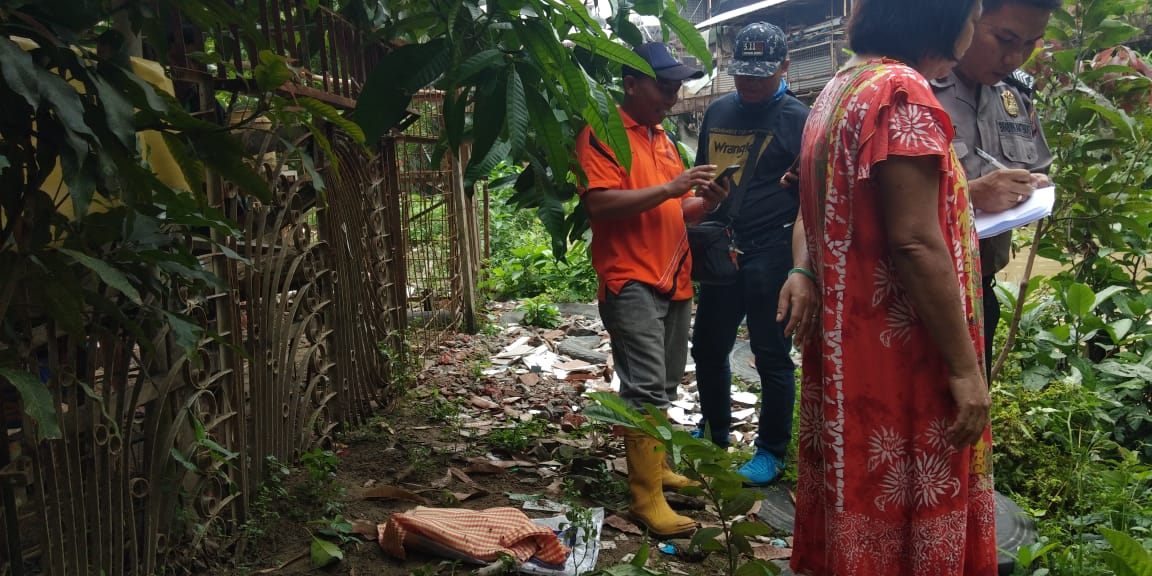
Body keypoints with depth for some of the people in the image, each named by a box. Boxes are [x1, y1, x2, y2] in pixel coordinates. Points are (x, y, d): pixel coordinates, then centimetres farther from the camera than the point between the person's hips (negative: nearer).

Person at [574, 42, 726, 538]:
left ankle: (656, 467, 25)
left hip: (675, 280, 9)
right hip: (631, 282, -8)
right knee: (646, 387, -13)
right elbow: (598, 203, -18)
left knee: (666, 386, 13)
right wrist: (670, 188, -20)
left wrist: (705, 202, 3)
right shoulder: (601, 135, -6)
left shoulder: (662, 138, 20)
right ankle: (646, 497, -9)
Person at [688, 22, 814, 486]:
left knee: (772, 356, 3)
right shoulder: (717, 112, 11)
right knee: (708, 346, 15)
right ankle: (713, 431, 36)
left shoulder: (798, 119, -5)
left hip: (771, 256, -6)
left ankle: (772, 452, 18)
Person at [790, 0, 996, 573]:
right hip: (898, 355, -9)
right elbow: (915, 242, -22)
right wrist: (965, 368, -18)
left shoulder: (840, 87, 12)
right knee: (903, 506, 3)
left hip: (845, 344, 9)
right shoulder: (902, 92, -18)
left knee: (858, 494, 20)